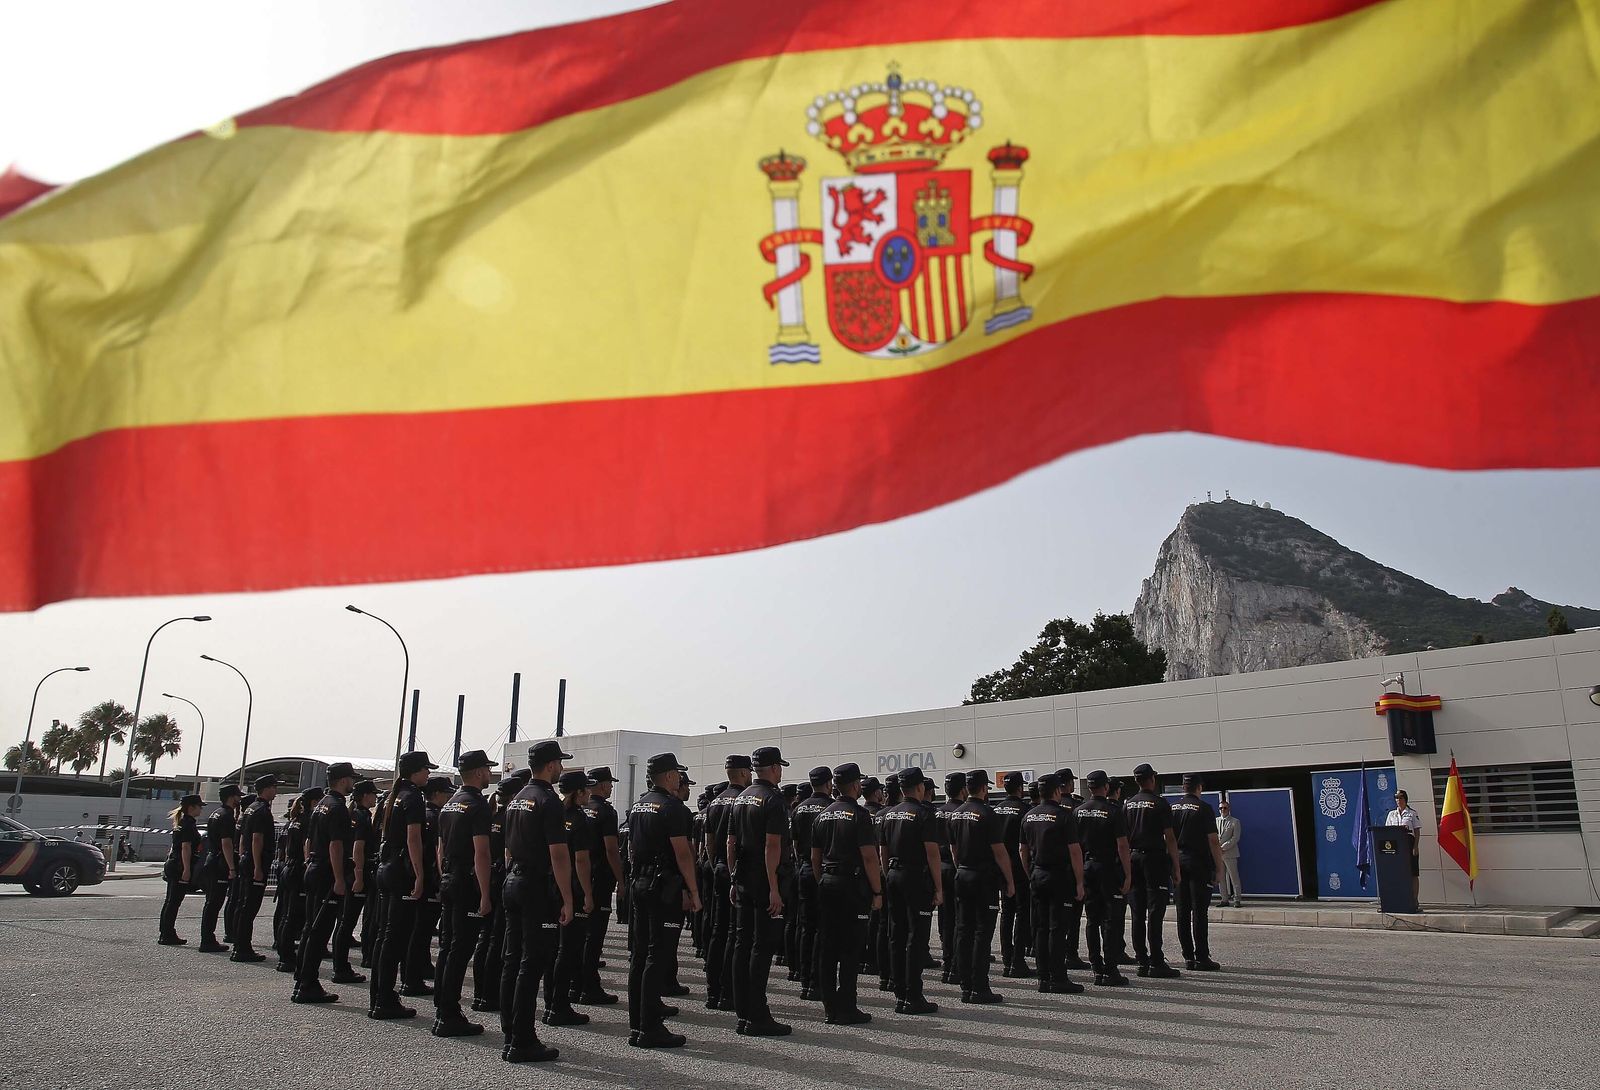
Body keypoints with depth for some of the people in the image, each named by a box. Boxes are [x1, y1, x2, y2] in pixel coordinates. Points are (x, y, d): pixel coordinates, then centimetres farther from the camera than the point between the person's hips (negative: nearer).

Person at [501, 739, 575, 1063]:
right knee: (532, 964, -6)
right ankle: (522, 1043, -3)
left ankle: (510, 1037, 18)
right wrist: (567, 900, -15)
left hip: (513, 882, 9)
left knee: (513, 961, 12)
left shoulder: (516, 801, 14)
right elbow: (559, 855, -18)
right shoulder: (549, 802, -14)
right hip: (539, 888, -9)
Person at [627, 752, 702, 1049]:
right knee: (659, 956, -6)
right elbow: (682, 854, -17)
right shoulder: (672, 807, -14)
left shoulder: (637, 806, 14)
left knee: (638, 954, 12)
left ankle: (636, 1024, 18)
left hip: (638, 885, 9)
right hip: (664, 888, -9)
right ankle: (651, 1029, -5)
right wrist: (694, 893, -13)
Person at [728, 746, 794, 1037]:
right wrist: (774, 889, -20)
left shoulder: (740, 798, 13)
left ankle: (743, 1014, 16)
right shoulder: (773, 799, -13)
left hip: (743, 882, 8)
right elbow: (772, 846, -20)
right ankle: (757, 1017, -3)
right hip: (765, 883, -8)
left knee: (743, 944, 10)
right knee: (763, 947, -5)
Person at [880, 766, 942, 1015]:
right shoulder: (924, 814, -10)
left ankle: (900, 995, 13)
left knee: (896, 937, 9)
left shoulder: (887, 815, 11)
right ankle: (913, 998, -4)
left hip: (893, 877, 7)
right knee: (916, 938, -4)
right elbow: (932, 853, -14)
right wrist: (938, 888, -10)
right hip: (917, 878, -7)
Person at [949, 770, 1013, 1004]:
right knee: (982, 932, -4)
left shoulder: (955, 814, 9)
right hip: (985, 879, -7)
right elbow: (999, 852, -14)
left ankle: (966, 987, 11)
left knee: (963, 931, 8)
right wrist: (1010, 881, -7)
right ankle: (979, 988, -4)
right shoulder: (988, 815, -14)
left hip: (962, 877, 7)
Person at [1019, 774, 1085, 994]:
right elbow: (1075, 850, -14)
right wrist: (1079, 882, -10)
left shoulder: (1029, 816, 9)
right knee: (1057, 928, -4)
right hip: (1058, 877, -6)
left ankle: (1043, 978, 12)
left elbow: (1022, 850, 14)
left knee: (1040, 927, 9)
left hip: (1037, 877, 6)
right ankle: (1058, 980, -2)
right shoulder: (1064, 815, -10)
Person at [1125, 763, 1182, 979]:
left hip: (1134, 858, 6)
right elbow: (1169, 838, -10)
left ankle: (1142, 962, 9)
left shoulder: (1128, 804, 10)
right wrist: (1176, 868, -7)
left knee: (1138, 913, 7)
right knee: (1155, 912, -6)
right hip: (1155, 858, -6)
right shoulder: (1160, 804, -7)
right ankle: (1156, 963, -7)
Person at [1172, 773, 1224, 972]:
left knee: (1183, 912, 7)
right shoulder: (1203, 808, -8)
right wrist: (1219, 866, -4)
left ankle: (1188, 957, 10)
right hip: (1199, 864, -5)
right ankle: (1202, 958, -4)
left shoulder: (1172, 808, 7)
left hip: (1178, 863, 5)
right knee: (1199, 911, -5)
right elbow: (1213, 841, -11)